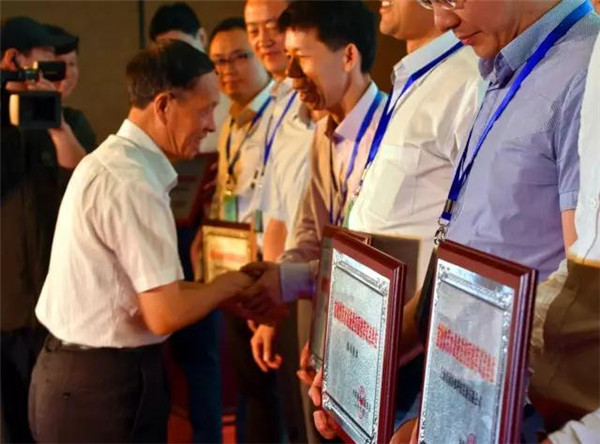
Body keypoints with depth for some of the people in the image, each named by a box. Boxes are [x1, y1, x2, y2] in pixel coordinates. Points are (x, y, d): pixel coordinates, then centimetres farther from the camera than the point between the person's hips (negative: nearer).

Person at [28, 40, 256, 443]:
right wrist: (232, 283, -7)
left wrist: (229, 296, 7)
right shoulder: (130, 182, -23)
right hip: (103, 385, -9)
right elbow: (165, 315, -22)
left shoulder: (114, 160, 6)